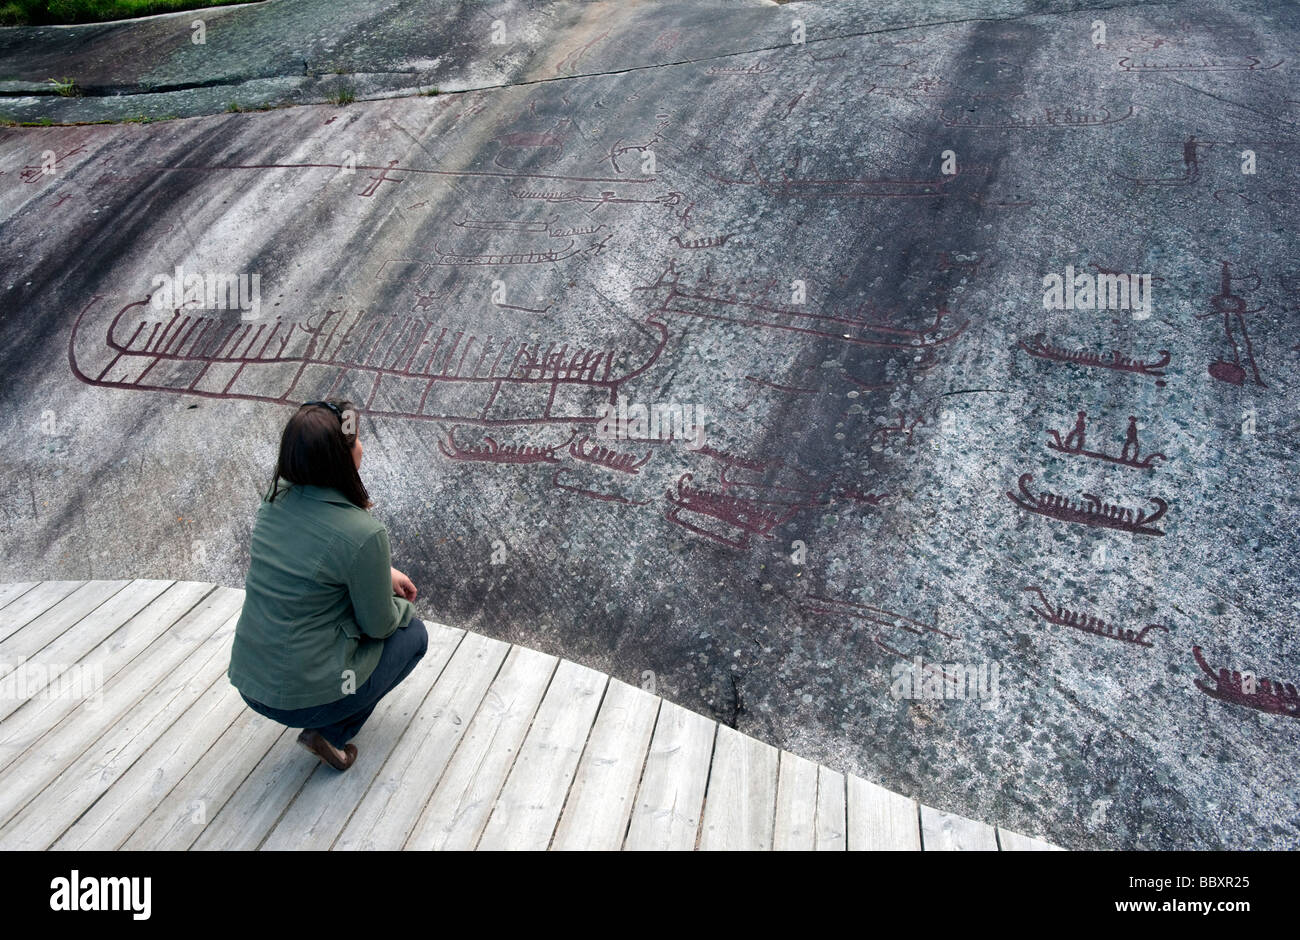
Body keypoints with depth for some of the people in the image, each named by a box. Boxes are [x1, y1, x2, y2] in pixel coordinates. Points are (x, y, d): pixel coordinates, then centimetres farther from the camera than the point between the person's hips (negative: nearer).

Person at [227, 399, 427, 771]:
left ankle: (325, 725, 18)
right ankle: (331, 733, 6)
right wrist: (403, 606, 10)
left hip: (247, 680, 6)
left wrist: (384, 574, 17)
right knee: (412, 632, 16)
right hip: (302, 698, -6)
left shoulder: (276, 499, -5)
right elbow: (379, 625, -11)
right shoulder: (363, 534, -26)